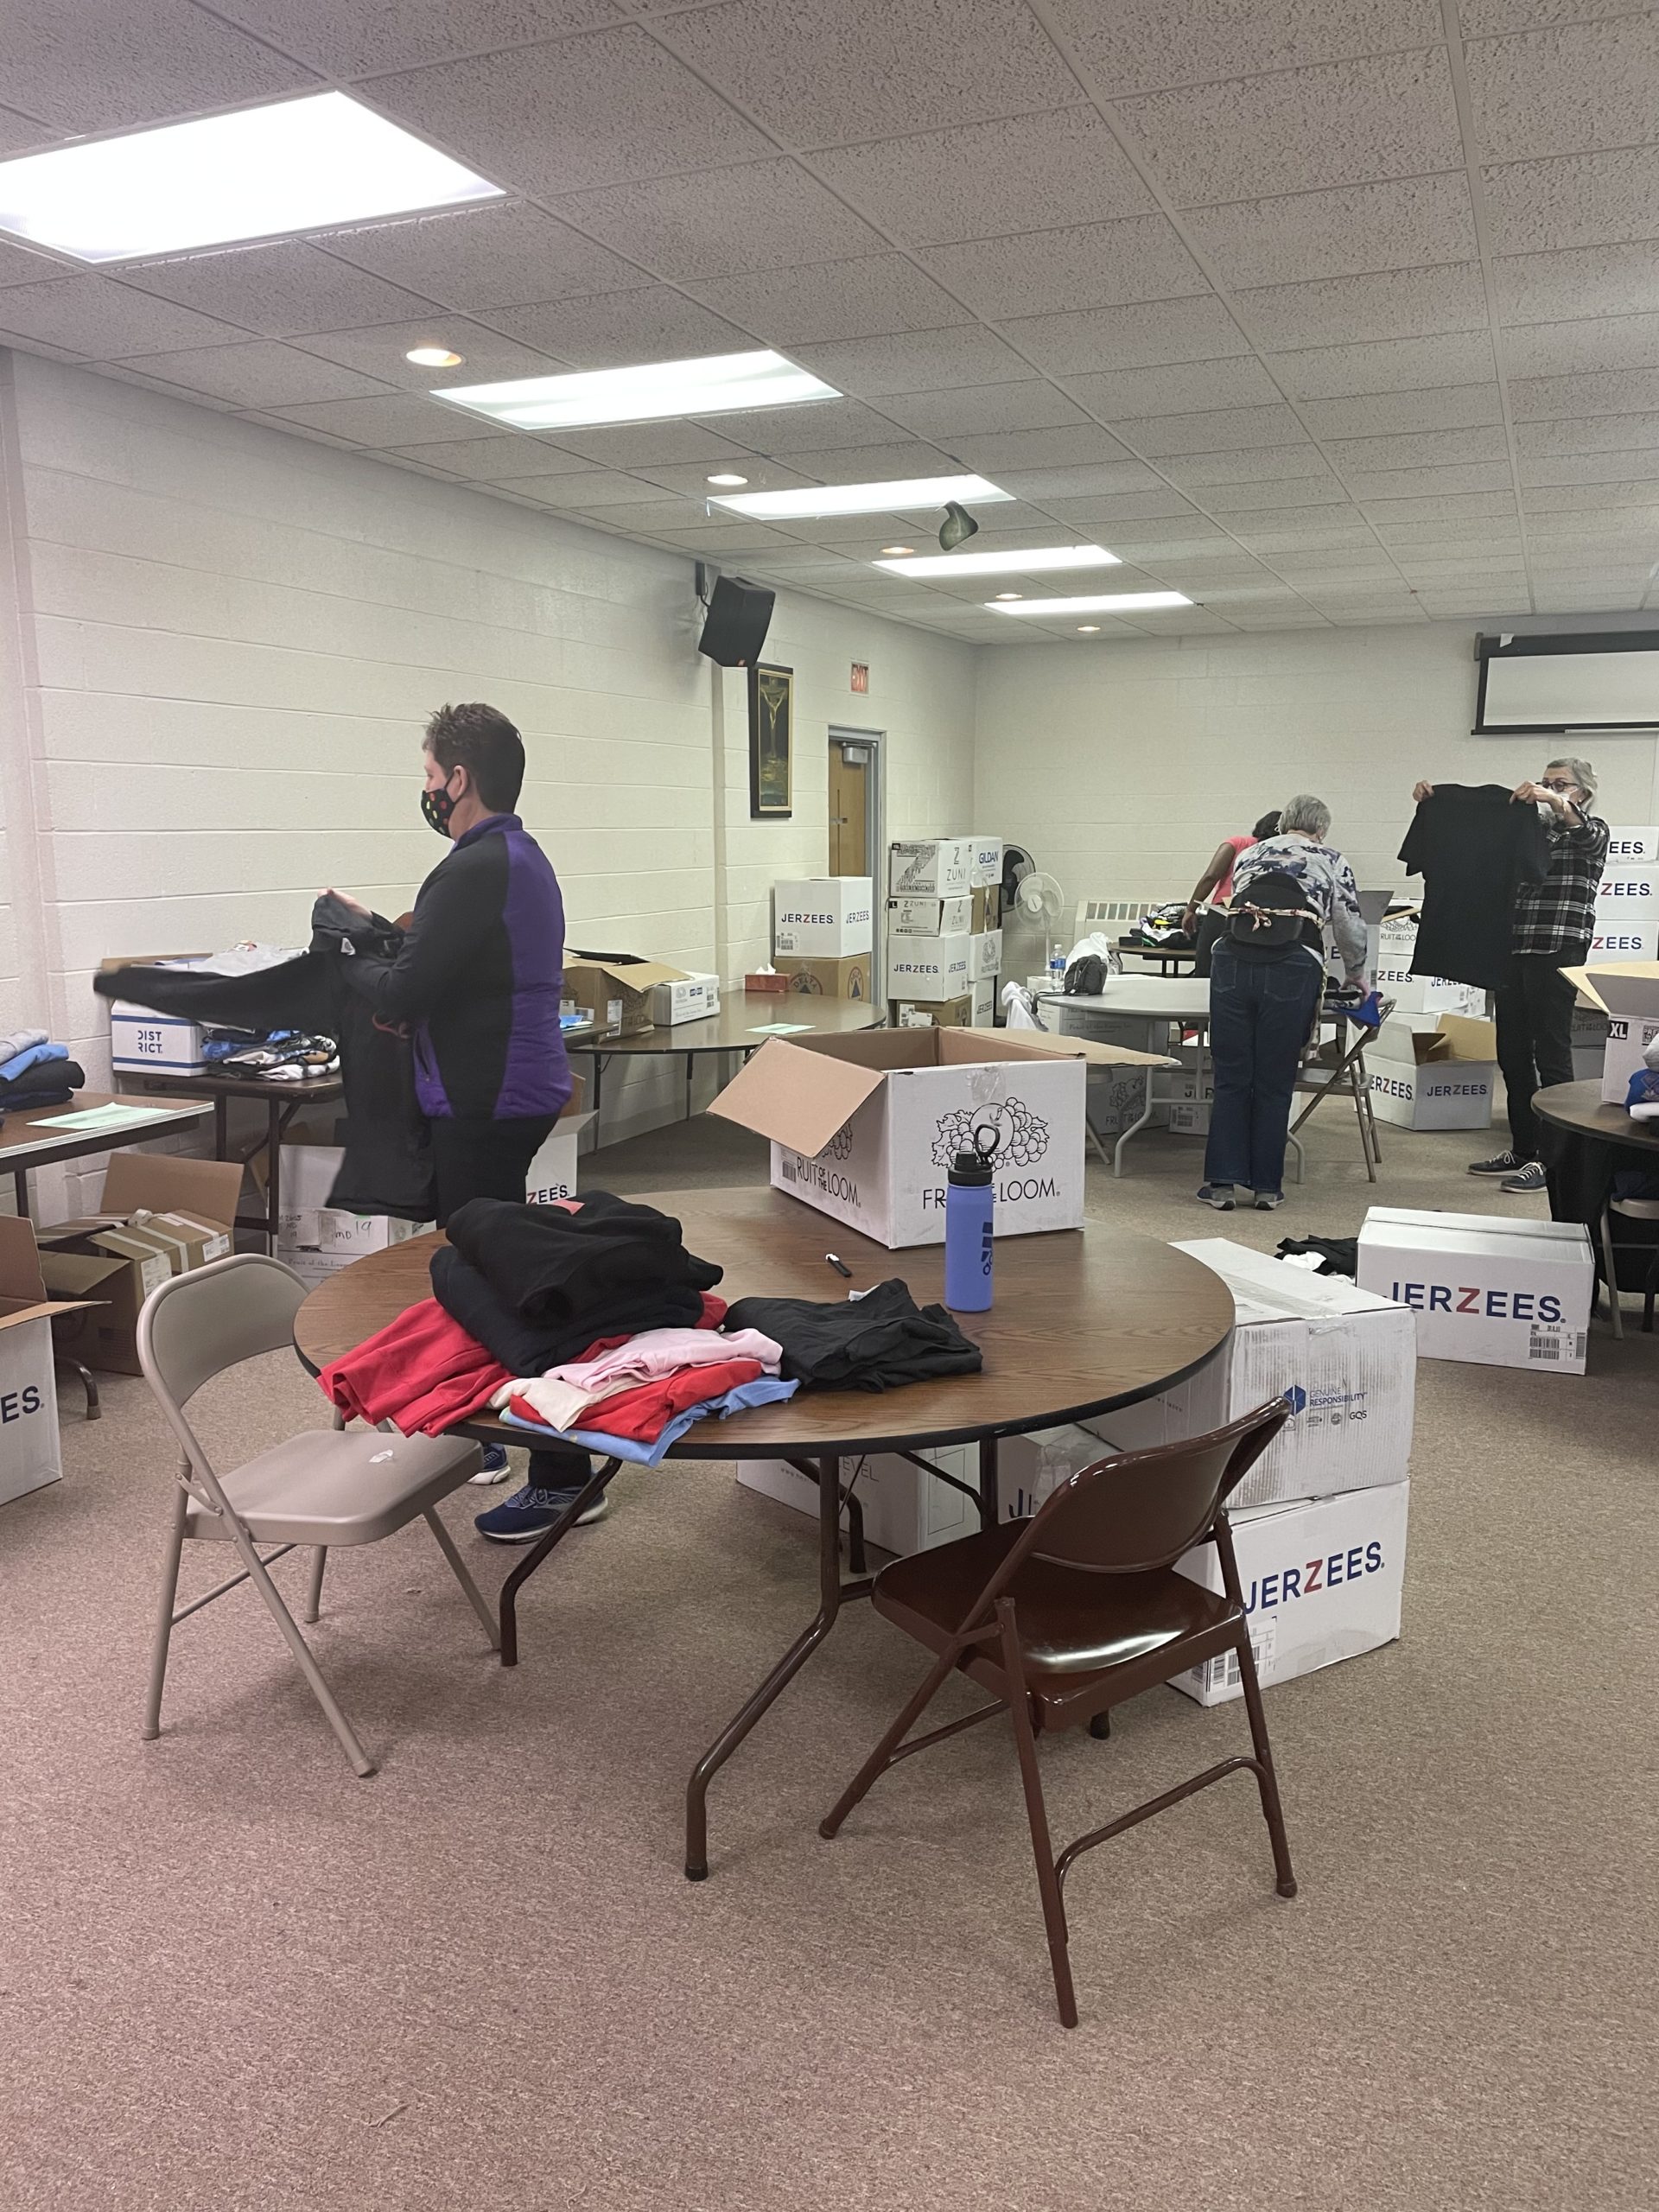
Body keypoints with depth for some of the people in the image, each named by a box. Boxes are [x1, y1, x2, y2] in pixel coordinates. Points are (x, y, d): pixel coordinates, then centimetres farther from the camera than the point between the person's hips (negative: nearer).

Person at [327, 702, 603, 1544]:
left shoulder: (476, 869, -19)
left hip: (485, 1105, -11)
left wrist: (349, 964, -1)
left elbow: (402, 993, -20)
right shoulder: (521, 854, 15)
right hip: (515, 1088, 11)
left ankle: (563, 1475, 3)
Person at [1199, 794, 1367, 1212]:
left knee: (1231, 1078, 8)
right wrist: (1355, 976, 36)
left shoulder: (1248, 855, 24)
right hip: (1292, 970, -2)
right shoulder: (1332, 863, 17)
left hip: (1233, 961, 2)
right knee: (1274, 1083, 7)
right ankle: (1266, 1186, 13)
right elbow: (1352, 931, 18)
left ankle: (1222, 1182, 8)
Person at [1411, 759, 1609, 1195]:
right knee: (1512, 1053, 8)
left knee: (1550, 1053, -6)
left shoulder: (1592, 832, 4)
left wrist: (1556, 803, -39)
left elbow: (1584, 834, -21)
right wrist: (1433, 804, -6)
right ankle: (1522, 1150, 17)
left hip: (1558, 952, -6)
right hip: (1512, 951, 6)